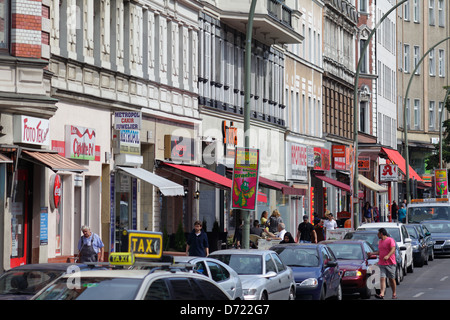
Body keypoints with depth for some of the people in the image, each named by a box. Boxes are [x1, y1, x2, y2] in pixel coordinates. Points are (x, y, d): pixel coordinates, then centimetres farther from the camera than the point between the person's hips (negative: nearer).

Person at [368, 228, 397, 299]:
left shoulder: (390, 240, -6)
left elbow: (393, 249, -18)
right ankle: (382, 294, -21)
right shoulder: (380, 241, 18)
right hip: (382, 264, 6)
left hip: (390, 263, -6)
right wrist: (372, 253, 22)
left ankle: (394, 294, 18)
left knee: (391, 279, 4)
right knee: (382, 279, -9)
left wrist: (388, 256, -32)